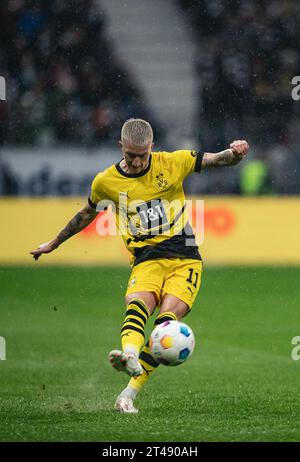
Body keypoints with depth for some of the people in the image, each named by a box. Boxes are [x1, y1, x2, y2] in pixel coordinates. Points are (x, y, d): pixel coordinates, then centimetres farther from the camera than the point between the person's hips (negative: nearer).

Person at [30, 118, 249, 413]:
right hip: (146, 262, 1)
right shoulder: (106, 182, 6)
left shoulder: (172, 163, 2)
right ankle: (130, 356, -61)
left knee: (168, 317, -24)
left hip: (184, 259, -1)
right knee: (138, 303, -32)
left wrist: (235, 152, -17)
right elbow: (87, 214, 25)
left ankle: (129, 394, -29)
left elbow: (218, 160, 6)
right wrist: (55, 243, 36)